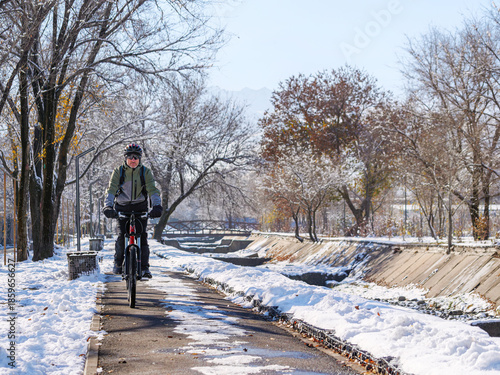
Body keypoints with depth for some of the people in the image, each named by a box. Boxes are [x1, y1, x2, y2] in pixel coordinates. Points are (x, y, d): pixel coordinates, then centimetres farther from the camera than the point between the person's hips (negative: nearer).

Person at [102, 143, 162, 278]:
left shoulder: (145, 172, -5)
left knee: (142, 235, -12)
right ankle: (118, 263, 10)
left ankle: (144, 267, -5)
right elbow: (111, 189, -14)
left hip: (140, 207, 0)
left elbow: (153, 190, -15)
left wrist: (156, 206, -33)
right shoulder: (118, 172, -4)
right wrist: (108, 206, -30)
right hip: (122, 207, 0)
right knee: (121, 235, -12)